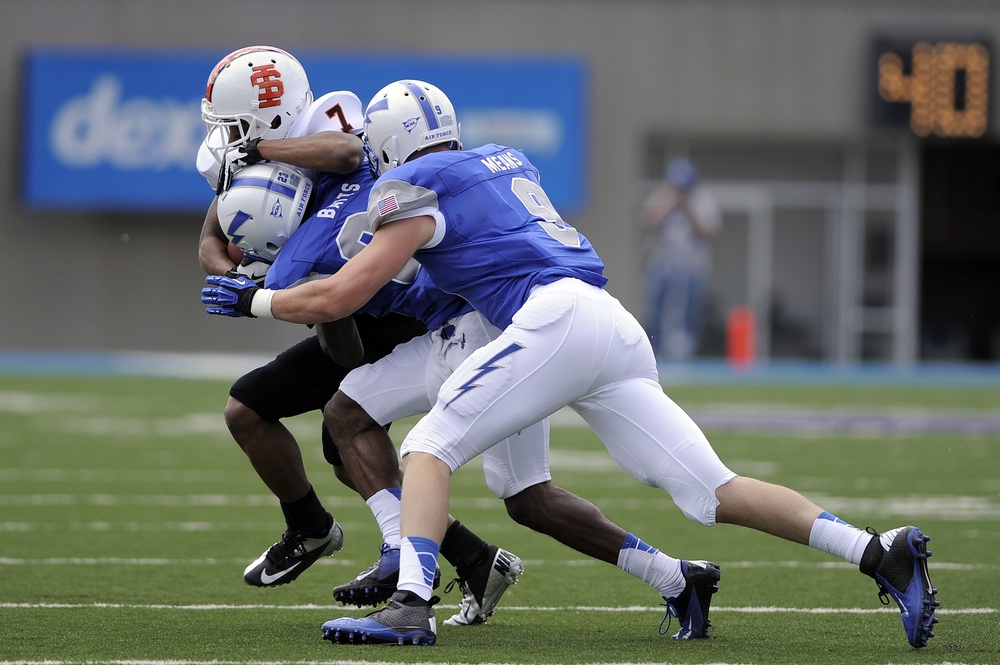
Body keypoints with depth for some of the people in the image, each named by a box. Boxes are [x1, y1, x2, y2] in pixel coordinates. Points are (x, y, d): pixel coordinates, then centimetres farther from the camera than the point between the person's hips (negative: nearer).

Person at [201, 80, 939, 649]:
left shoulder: (417, 190, 7)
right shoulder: (508, 162, 28)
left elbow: (337, 298, 5)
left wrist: (256, 299, 20)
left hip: (558, 320, -7)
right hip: (618, 326, 7)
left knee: (429, 447, -2)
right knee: (711, 489, 5)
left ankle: (411, 604, -23)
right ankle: (880, 552, -7)